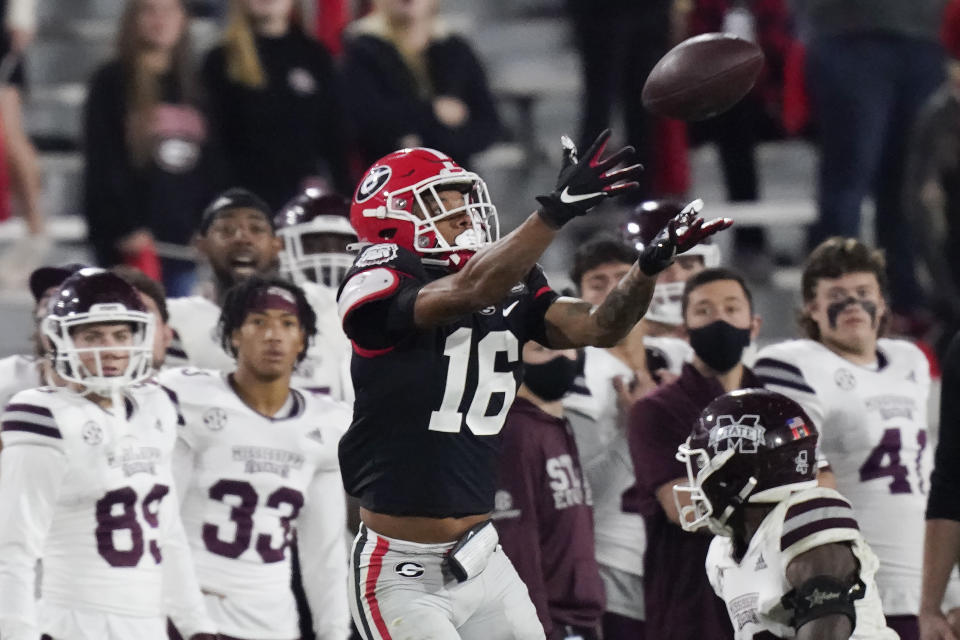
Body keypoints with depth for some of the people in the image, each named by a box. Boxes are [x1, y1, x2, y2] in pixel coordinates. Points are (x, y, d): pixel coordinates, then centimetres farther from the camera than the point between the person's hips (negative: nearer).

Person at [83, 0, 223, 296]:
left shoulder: (194, 85, 14)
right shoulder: (112, 83, -1)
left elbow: (213, 166, 15)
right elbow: (102, 166, -6)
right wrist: (126, 230, -13)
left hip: (184, 238, 5)